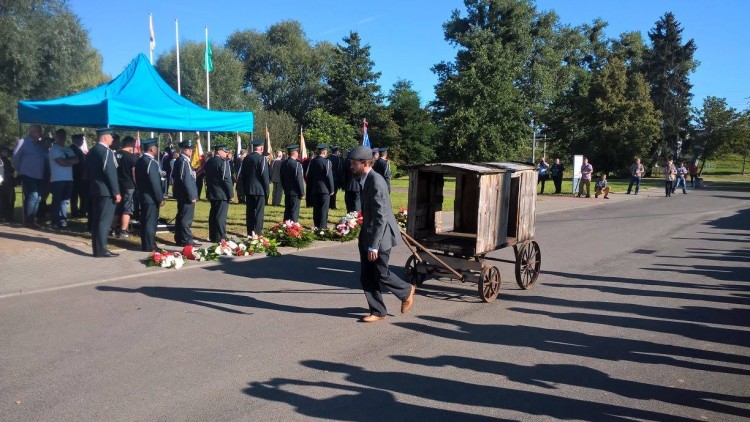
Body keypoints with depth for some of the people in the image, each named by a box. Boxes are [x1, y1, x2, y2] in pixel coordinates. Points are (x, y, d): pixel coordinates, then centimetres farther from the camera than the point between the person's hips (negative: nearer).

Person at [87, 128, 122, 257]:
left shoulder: (92, 151, 14)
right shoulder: (106, 151, -14)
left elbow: (89, 170, 17)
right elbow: (110, 173, -19)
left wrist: (94, 185, 21)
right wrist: (116, 192, -16)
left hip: (95, 190, 9)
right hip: (106, 191, -9)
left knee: (96, 220, 10)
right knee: (104, 221, -6)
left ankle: (97, 248, 15)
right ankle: (101, 250, -6)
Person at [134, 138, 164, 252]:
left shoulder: (140, 161, 10)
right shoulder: (152, 162, -17)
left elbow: (138, 179, 15)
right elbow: (155, 182, -20)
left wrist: (140, 192, 20)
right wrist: (160, 198, -16)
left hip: (142, 195, 9)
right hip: (151, 197, -9)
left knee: (145, 221, 14)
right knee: (151, 222, -3)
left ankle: (145, 244, 21)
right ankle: (150, 246, 1)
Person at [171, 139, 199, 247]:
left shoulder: (179, 160, 14)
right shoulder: (184, 161, -17)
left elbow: (174, 177, 19)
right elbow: (186, 180, -22)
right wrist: (192, 196, -19)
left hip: (181, 195, 10)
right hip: (186, 195, -10)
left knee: (181, 217, 15)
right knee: (186, 218, -5)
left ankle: (179, 239, 22)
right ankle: (186, 240, 0)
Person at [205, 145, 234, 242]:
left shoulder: (209, 162, 10)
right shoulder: (222, 162, -16)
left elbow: (207, 177, 15)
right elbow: (226, 179, -18)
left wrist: (209, 189, 20)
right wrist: (231, 193, -11)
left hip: (212, 193, 9)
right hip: (222, 193, -8)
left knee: (213, 215, 13)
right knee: (221, 216, -4)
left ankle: (212, 236, 20)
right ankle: (220, 238, -1)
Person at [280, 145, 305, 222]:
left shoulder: (283, 163, 5)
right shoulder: (297, 164, -17)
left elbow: (282, 178, 12)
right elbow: (299, 180, -17)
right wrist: (302, 193, -11)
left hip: (286, 191, 7)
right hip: (295, 192, -7)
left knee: (287, 210, 15)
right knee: (294, 211, -1)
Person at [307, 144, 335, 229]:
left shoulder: (312, 161, 4)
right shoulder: (326, 162, -13)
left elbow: (309, 175, 9)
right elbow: (329, 176, -13)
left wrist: (310, 188, 17)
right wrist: (331, 189, -5)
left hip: (314, 188, 6)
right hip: (324, 189, -5)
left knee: (316, 208, 11)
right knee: (324, 208, 0)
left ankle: (316, 225, 18)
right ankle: (323, 226, 1)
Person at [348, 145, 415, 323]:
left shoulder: (376, 182, -22)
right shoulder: (366, 180, 7)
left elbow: (381, 217, -25)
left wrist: (374, 246, -25)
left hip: (380, 235, -9)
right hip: (367, 235, 9)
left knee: (381, 273, 3)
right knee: (366, 276, 8)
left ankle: (406, 291, 29)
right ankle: (378, 311, 20)